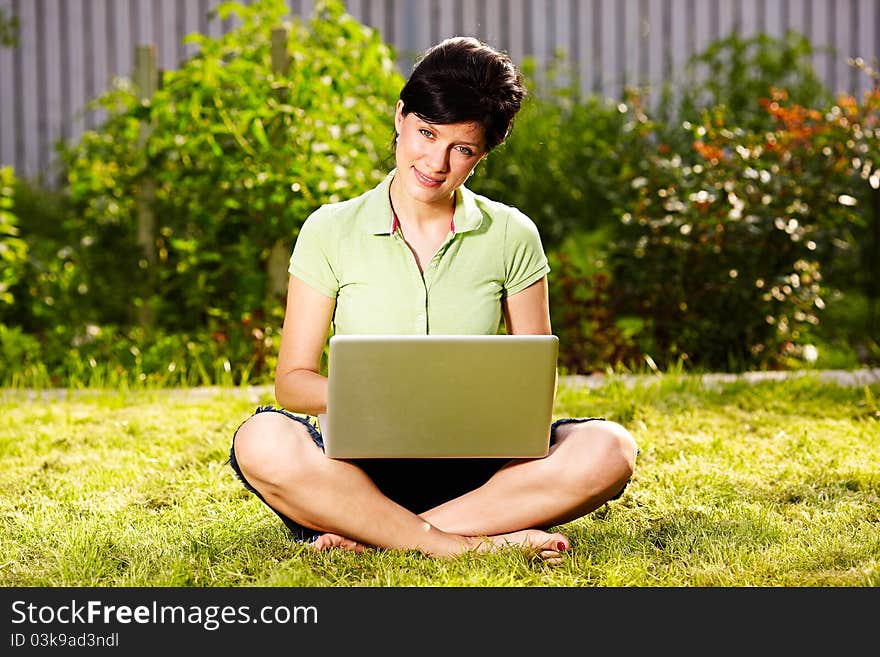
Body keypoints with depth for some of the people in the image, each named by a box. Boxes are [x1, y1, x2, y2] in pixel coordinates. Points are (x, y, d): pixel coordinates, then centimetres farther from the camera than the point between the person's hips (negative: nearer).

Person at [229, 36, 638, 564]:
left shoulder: (512, 237, 6)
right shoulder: (331, 231, 3)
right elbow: (293, 380, 1)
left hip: (475, 468, 2)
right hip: (360, 466, -1)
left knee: (607, 448, -26)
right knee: (263, 442, -32)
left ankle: (367, 535, -26)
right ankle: (455, 543, -28)